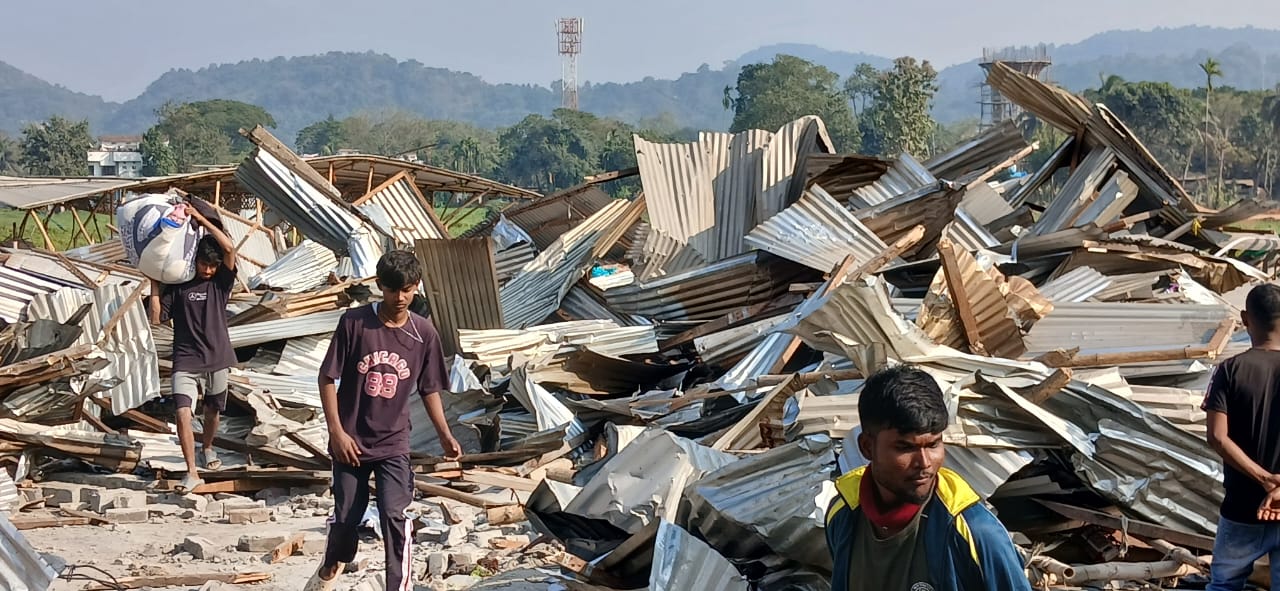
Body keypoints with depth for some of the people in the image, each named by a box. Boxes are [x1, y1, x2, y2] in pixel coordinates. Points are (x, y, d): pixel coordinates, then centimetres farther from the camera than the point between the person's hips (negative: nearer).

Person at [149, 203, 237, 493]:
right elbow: (156, 317, -3)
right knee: (183, 413, -16)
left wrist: (201, 219, -15)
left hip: (216, 359, 1)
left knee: (212, 412, 19)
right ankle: (192, 473, -14)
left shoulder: (221, 282, 0)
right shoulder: (177, 286, 0)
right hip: (185, 361, -1)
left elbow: (229, 248, -16)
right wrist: (155, 285, -8)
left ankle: (207, 447, 50)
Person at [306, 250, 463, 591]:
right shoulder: (354, 322, -12)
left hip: (393, 443, 1)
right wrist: (336, 431, -12)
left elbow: (429, 389, 4)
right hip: (351, 441, 0)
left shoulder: (424, 333, -5)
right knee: (347, 514, 11)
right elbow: (327, 377, -6)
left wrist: (444, 434, -8)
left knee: (394, 515, -12)